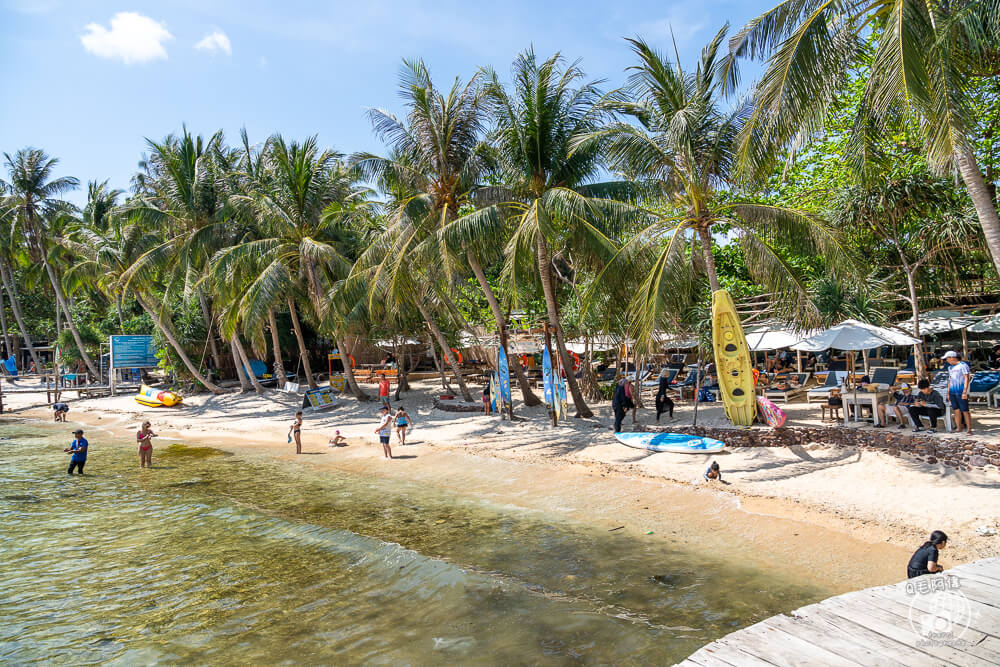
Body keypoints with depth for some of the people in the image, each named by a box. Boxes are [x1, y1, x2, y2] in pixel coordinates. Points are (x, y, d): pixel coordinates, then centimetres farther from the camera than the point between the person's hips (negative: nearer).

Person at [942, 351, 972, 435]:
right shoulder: (950, 367, 17)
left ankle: (969, 429, -4)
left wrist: (965, 392, -15)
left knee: (965, 411, -7)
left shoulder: (963, 365, -4)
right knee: (956, 410, 8)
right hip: (952, 392, 7)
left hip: (961, 392, -7)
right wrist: (948, 393, 19)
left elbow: (966, 379, -8)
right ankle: (958, 428, 13)